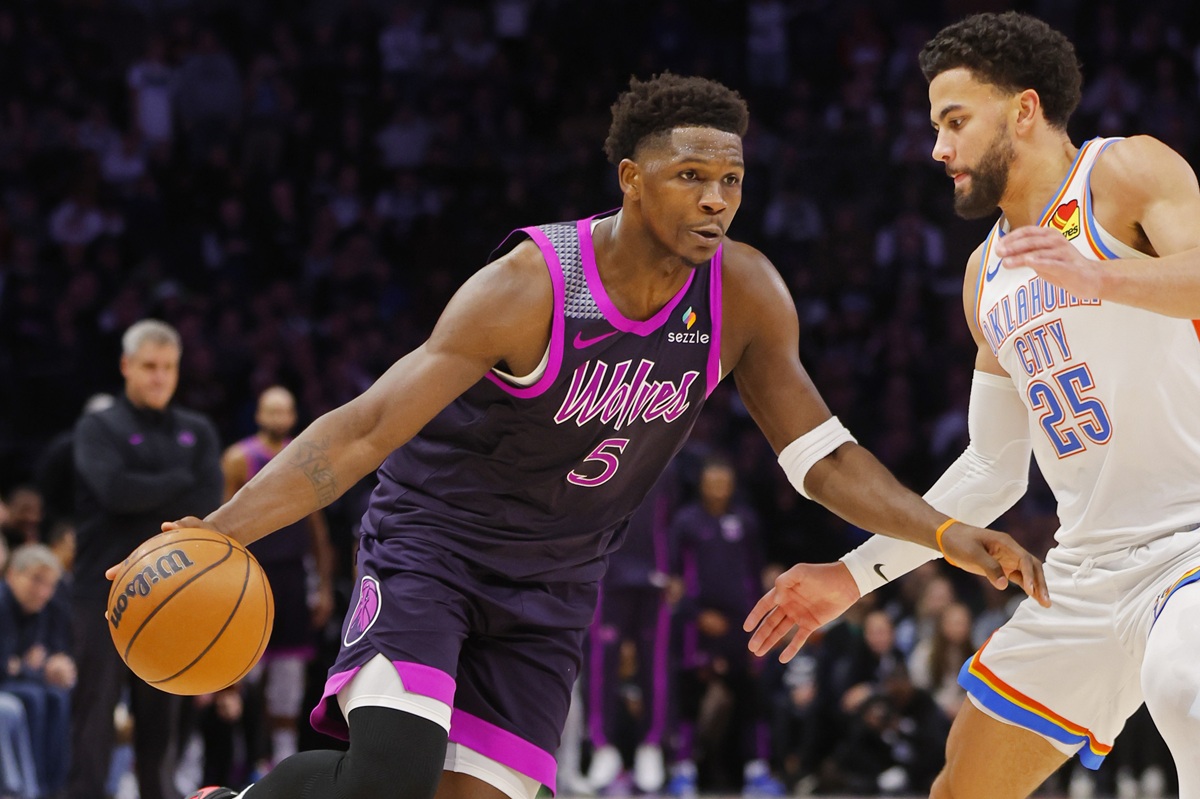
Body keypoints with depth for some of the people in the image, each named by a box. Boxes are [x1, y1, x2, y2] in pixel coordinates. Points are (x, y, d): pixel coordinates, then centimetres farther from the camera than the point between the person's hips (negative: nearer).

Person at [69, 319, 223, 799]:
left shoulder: (197, 434, 13)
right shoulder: (97, 429, 3)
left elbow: (209, 506, -2)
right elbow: (114, 490, -15)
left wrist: (146, 500, -10)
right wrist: (180, 482, -5)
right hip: (105, 591, -3)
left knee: (161, 717, 6)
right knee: (95, 711, -5)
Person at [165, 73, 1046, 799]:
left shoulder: (744, 293, -10)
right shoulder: (531, 288, -25)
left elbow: (823, 455, 0)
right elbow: (364, 429, -28)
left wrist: (947, 533, -15)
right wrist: (216, 533, -40)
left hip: (553, 585, 5)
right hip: (430, 543, -5)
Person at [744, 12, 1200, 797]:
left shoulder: (1127, 173, -6)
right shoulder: (988, 274, 18)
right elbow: (993, 470, 23)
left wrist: (1100, 277, -42)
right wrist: (857, 574, 20)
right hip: (1091, 566, 8)